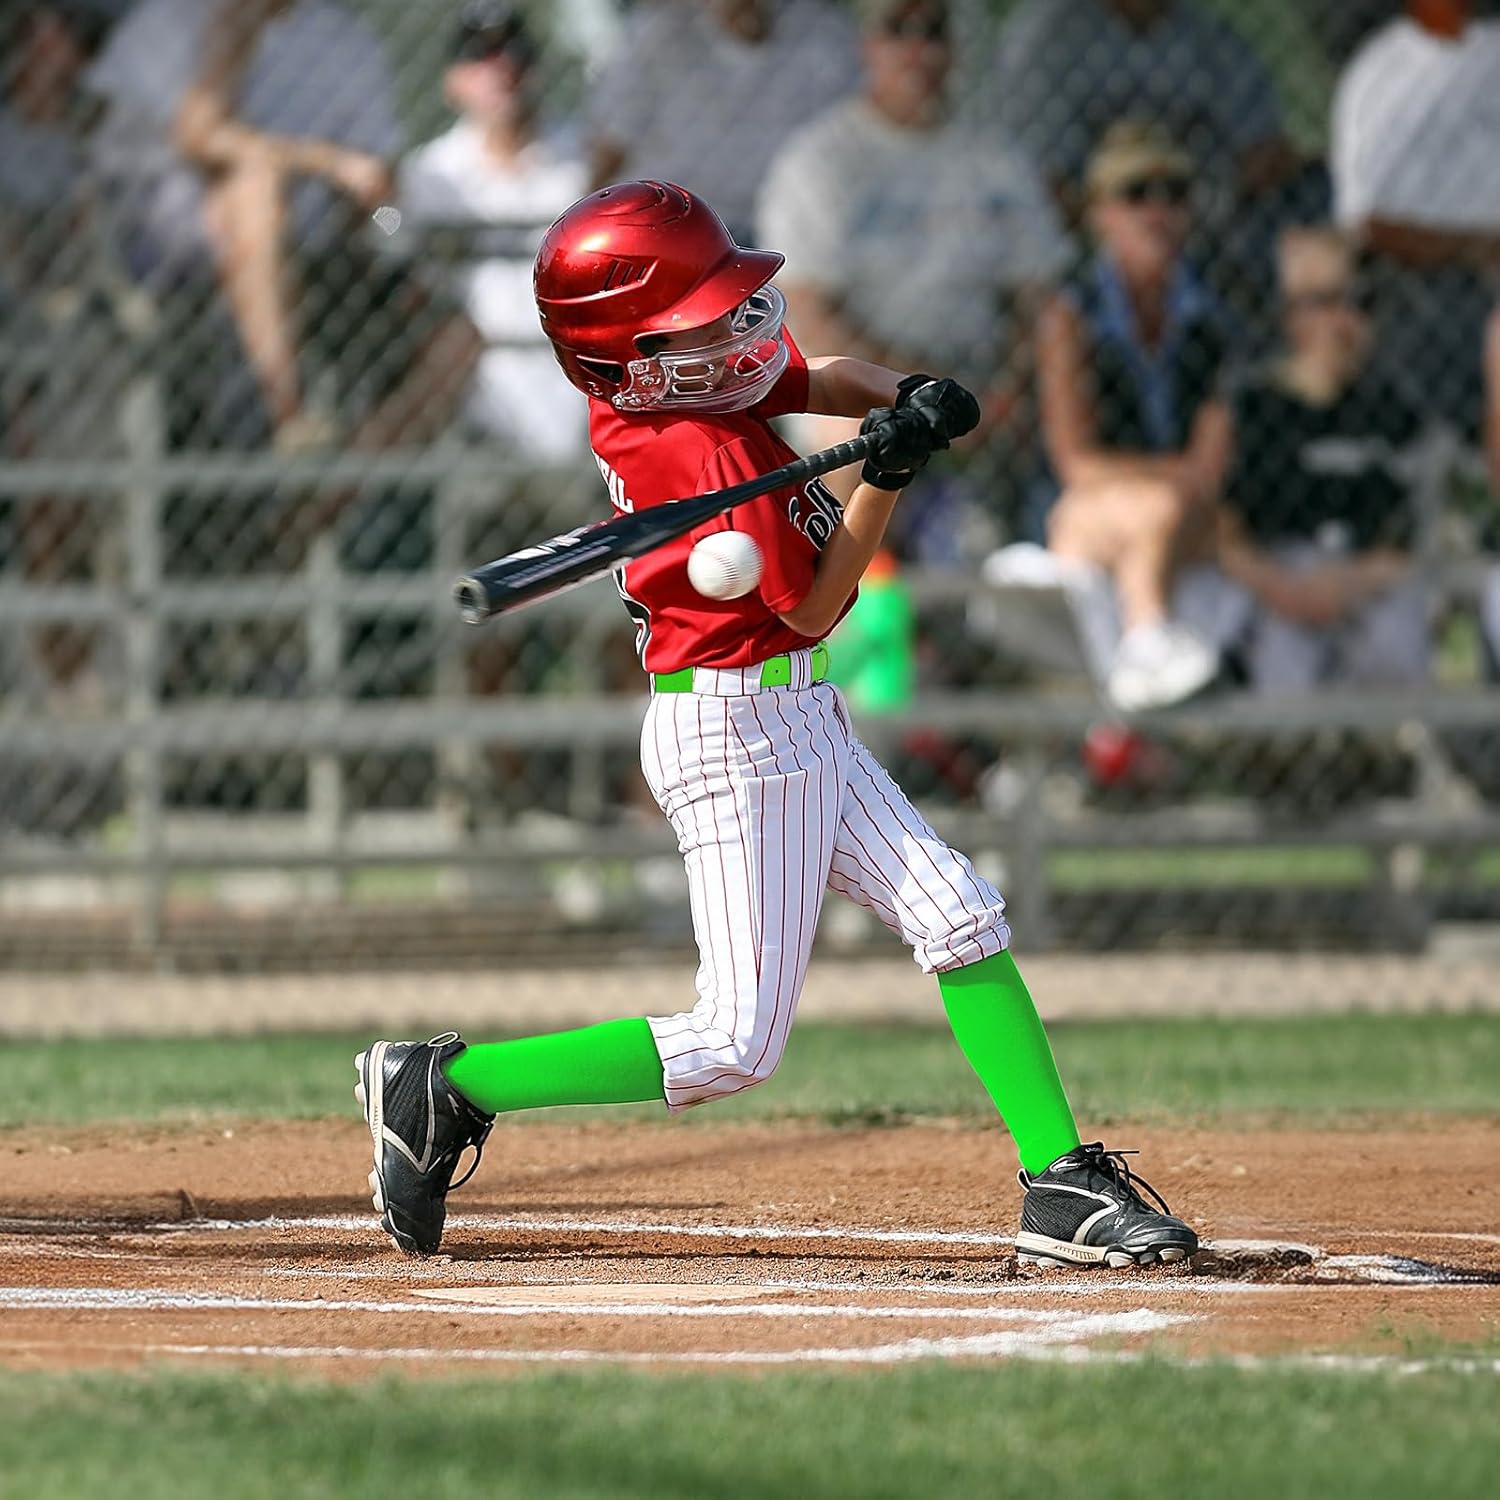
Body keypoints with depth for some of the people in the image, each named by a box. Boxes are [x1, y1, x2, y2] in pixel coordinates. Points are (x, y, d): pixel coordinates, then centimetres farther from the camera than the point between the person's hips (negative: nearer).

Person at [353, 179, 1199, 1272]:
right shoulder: (710, 454, -24)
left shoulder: (648, 393, 2)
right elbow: (814, 605, -14)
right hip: (737, 736, -10)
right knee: (734, 1046, -8)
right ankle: (446, 1088, -2)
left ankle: (1062, 1183, 6)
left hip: (797, 725, 10)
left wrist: (904, 399, -2)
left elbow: (823, 377, 19)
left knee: (964, 922, 5)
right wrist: (887, 475, -20)